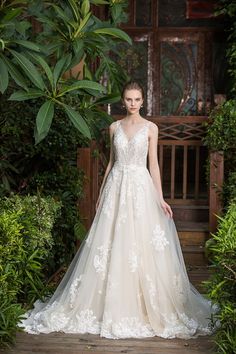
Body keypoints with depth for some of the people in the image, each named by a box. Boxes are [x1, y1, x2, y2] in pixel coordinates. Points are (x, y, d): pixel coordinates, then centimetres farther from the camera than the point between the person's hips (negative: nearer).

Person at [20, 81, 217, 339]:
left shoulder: (150, 128, 2)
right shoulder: (114, 128, 9)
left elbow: (153, 164, 1)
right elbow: (111, 162, 14)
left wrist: (160, 198, -4)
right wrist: (101, 193, 13)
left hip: (141, 187, -2)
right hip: (116, 186, 2)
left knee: (142, 246, -3)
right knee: (111, 245, 1)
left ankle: (145, 305, 10)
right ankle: (113, 306, 13)